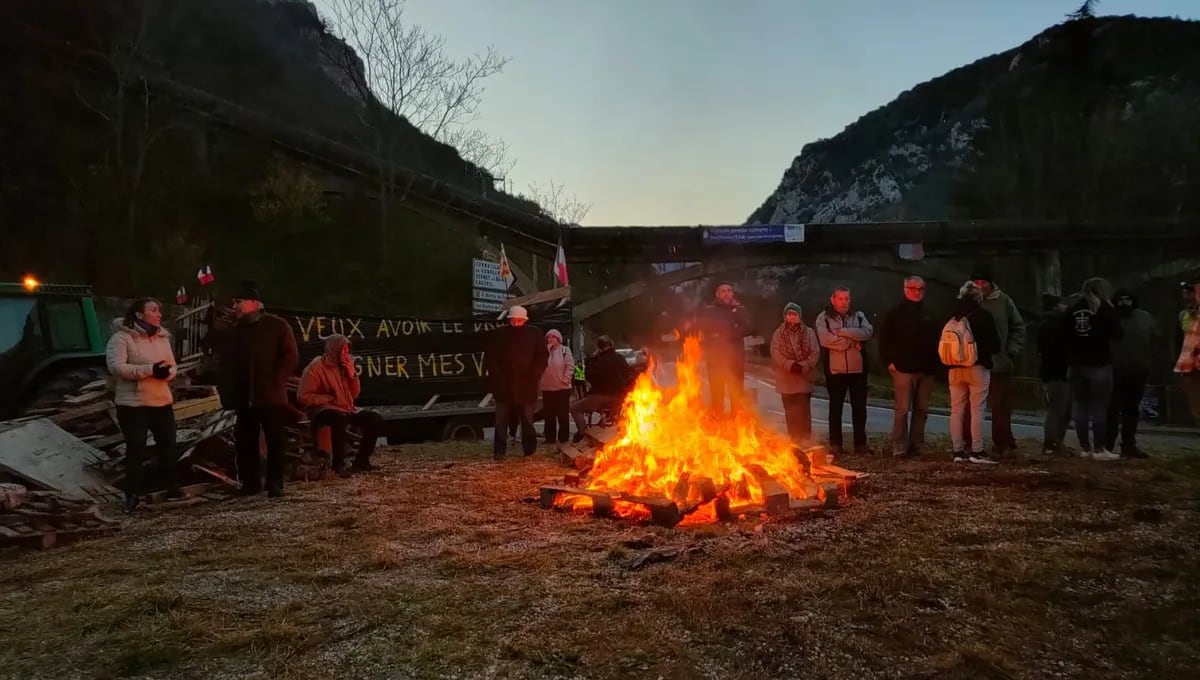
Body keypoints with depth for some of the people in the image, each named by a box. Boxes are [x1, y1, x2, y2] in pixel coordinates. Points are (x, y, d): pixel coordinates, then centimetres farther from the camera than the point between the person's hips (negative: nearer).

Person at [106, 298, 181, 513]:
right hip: (133, 404, -6)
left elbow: (172, 365, 12)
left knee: (168, 446, 10)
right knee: (135, 450, -3)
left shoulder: (162, 337, 10)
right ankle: (133, 495, 8)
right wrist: (150, 369, -27)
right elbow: (116, 367, -21)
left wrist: (166, 372, -13)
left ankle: (173, 488, 23)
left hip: (162, 401, 6)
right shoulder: (121, 337, -10)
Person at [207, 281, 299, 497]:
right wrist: (217, 329, 1)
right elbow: (219, 352, 12)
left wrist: (274, 382, -13)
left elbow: (290, 357, -7)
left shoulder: (277, 326, -2)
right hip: (244, 397, 5)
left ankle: (274, 484, 6)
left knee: (275, 442, -1)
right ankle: (250, 483, 16)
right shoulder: (234, 328, 12)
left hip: (271, 396, -4)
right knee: (245, 443, 7)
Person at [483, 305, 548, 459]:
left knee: (527, 420, 7)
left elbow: (542, 357, 4)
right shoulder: (498, 334, 4)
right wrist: (495, 375, -4)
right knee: (501, 420, 1)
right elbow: (489, 357, 8)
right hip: (503, 385, 0)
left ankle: (530, 450, 17)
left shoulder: (534, 334, 4)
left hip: (526, 385, 0)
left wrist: (533, 376, -6)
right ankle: (499, 451, 6)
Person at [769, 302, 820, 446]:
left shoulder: (809, 333, 5)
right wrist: (790, 365, -18)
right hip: (786, 379, 1)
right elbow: (775, 354, -4)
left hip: (804, 378, -1)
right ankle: (794, 441, 14)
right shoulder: (778, 333, 6)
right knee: (791, 412, 6)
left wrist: (803, 366, -16)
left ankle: (805, 440, 1)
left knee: (803, 411, -5)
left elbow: (815, 353, -1)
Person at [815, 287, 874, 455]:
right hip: (835, 369, -3)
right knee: (836, 407, 6)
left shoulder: (858, 316, 10)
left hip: (858, 369, 3)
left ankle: (860, 443, 17)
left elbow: (868, 333, -9)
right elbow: (825, 339, -17)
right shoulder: (824, 318, 0)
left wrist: (843, 331, -16)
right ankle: (835, 444, 13)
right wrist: (853, 342, -12)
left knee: (860, 407, 7)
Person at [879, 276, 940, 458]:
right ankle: (899, 448, -1)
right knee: (902, 409, -5)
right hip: (904, 369, -5)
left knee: (922, 410, 7)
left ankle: (916, 446, 15)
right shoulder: (895, 313, 0)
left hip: (925, 370, 5)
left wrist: (933, 364, 9)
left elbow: (934, 340, 19)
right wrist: (889, 361, -9)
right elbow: (884, 339, -1)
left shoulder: (927, 314, 14)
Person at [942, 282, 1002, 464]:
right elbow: (994, 342, -4)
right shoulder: (983, 316, -8)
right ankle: (977, 451, -2)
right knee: (976, 409, -1)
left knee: (957, 409, 7)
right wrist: (990, 354, 15)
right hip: (978, 367, -4)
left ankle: (958, 451, 9)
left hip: (955, 368, 4)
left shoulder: (951, 318, 5)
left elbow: (944, 344, 8)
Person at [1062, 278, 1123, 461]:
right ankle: (1099, 449, 0)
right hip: (1100, 364, -4)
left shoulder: (1072, 309, 8)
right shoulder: (1105, 309, -3)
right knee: (1099, 407, 0)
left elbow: (1064, 334, 9)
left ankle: (1085, 448, 11)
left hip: (1077, 364, 4)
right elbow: (1117, 334, -4)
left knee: (1080, 407, 7)